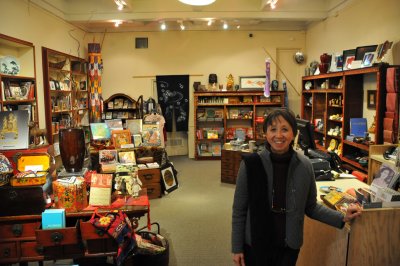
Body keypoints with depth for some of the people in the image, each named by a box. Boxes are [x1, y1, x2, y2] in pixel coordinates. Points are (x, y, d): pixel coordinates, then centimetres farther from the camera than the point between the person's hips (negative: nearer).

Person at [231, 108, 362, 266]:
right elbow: (239, 210, -7)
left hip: (289, 245, 2)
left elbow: (311, 207, 6)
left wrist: (342, 218, -4)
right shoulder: (250, 164, -15)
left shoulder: (304, 165, -7)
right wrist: (237, 248, -4)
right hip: (255, 244, -2)